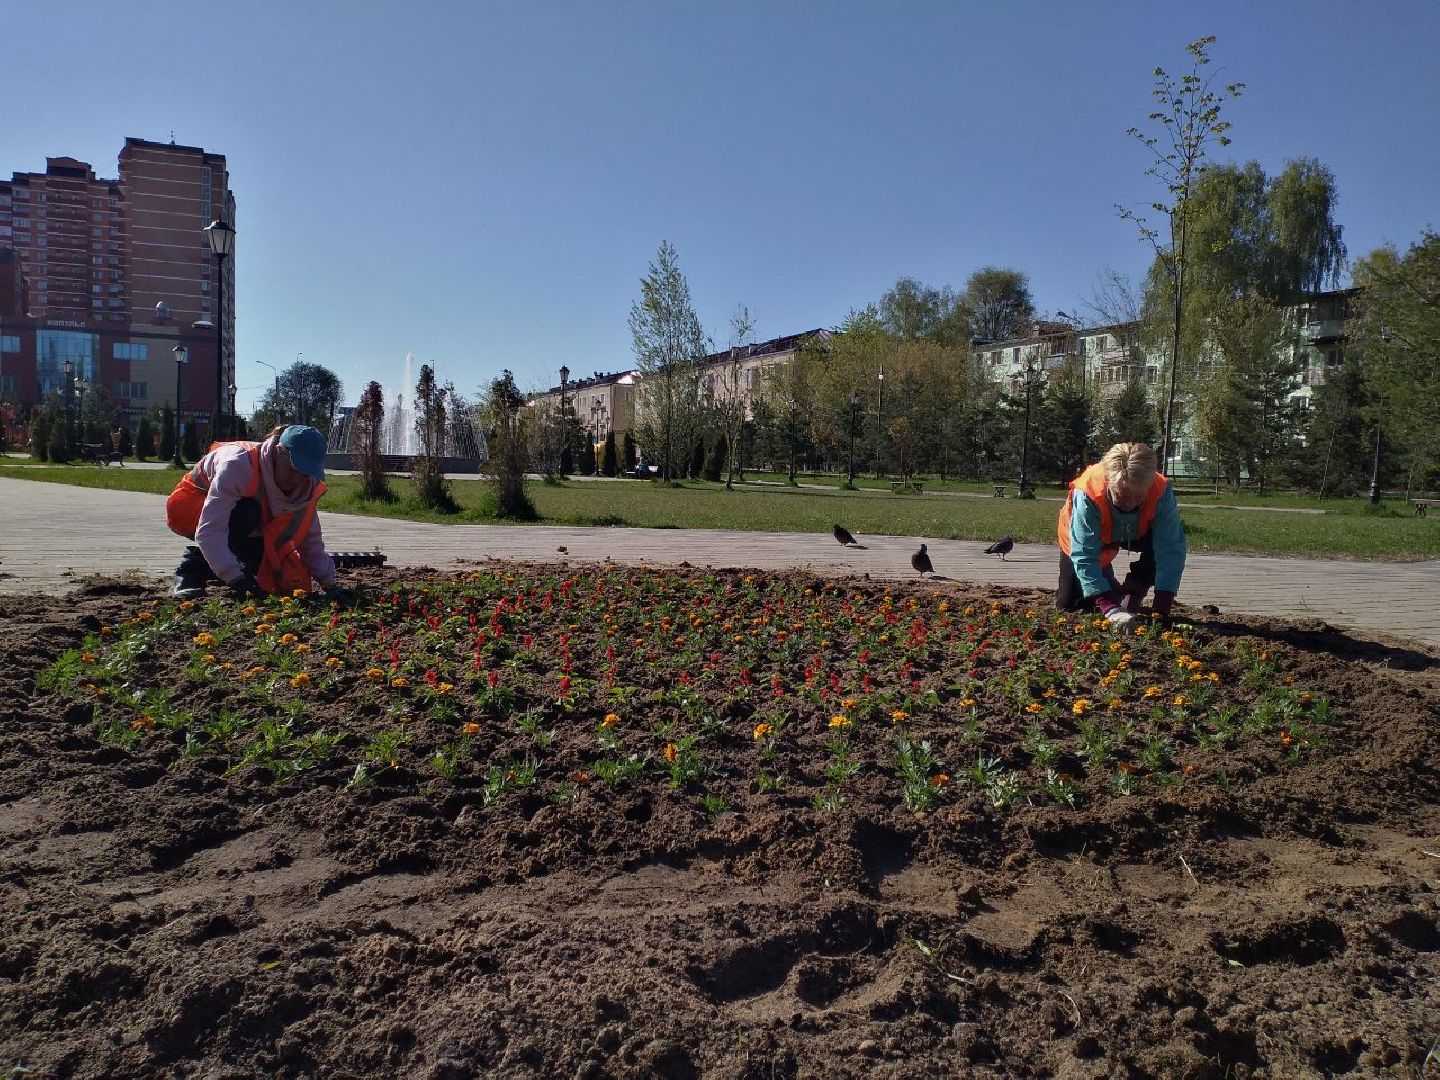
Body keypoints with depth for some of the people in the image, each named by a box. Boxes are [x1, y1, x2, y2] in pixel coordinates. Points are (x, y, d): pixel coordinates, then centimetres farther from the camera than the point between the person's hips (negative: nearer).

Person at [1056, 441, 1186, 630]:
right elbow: (1084, 556, -43)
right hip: (1087, 536, -1)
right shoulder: (1086, 495, -43)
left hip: (1135, 534, 2)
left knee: (1163, 543, -30)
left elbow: (1171, 550, -37)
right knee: (1068, 604, -6)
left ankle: (1129, 602, -8)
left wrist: (1162, 608, -45)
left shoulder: (1162, 492, -38)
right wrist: (1109, 608, -52)